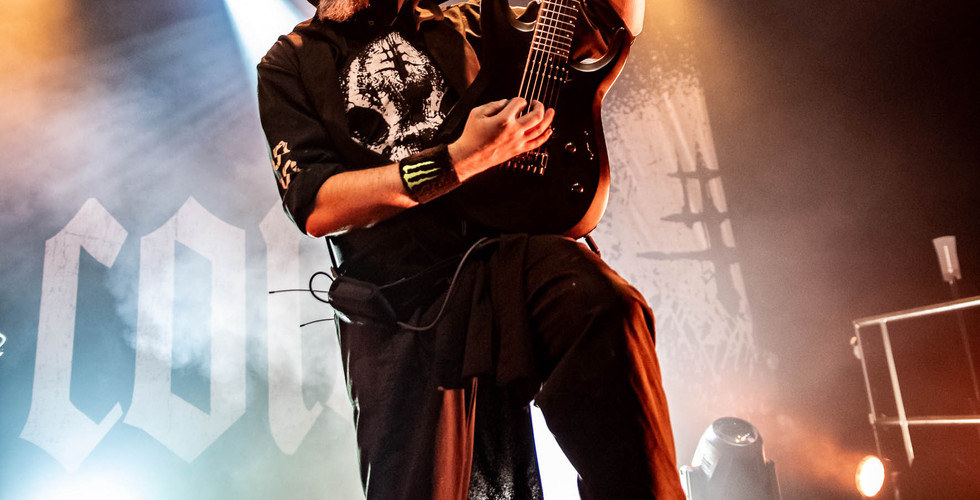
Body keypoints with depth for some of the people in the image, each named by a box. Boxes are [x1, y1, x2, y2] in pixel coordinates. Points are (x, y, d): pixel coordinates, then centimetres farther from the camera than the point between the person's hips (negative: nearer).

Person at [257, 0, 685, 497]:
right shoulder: (287, 64, 11)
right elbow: (315, 207, -6)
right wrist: (460, 159, -15)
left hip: (510, 247, 1)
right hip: (394, 301, 0)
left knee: (606, 309, -31)